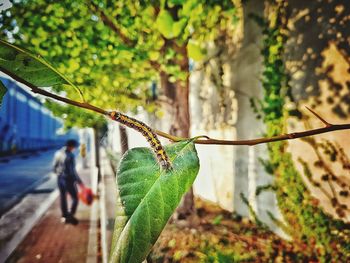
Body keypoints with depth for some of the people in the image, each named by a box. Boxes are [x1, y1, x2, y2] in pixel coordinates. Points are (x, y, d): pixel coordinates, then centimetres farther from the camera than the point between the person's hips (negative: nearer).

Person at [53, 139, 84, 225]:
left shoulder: (58, 153, 1)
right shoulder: (70, 156, -22)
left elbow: (54, 167, 9)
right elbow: (72, 171, -23)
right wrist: (79, 181, -15)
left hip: (60, 178, 8)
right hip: (68, 179, -8)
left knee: (62, 197, 19)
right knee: (75, 198, 8)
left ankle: (64, 216, 29)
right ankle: (70, 216, 5)